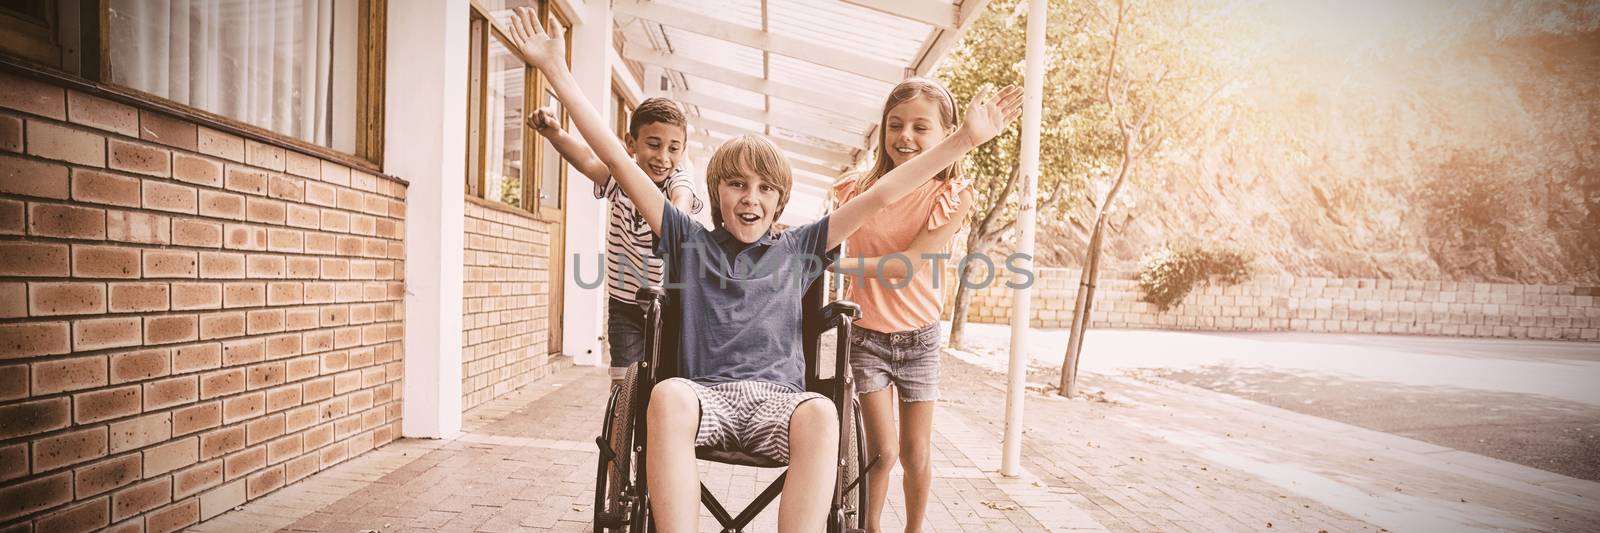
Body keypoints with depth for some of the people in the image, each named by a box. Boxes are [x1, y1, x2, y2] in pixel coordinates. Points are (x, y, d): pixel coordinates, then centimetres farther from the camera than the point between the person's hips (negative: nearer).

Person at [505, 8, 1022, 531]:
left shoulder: (796, 247, 15)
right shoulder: (690, 241, 13)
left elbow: (881, 196, 11)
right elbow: (619, 161, 10)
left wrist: (964, 139, 8)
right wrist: (558, 72, 9)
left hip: (778, 397, 1)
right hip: (707, 393, 0)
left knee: (821, 413, -33)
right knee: (668, 394, -34)